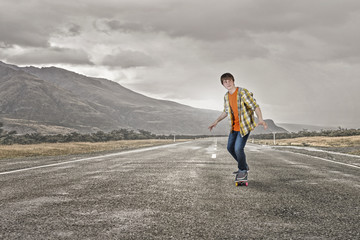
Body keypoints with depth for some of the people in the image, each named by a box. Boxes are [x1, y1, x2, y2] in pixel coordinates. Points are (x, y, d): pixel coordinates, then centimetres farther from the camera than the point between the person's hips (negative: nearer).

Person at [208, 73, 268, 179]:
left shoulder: (243, 92, -20)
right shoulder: (226, 96, 3)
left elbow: (255, 106, -25)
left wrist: (260, 119, -41)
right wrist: (216, 122, 15)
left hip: (245, 125, -8)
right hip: (235, 126, 8)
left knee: (238, 148, -13)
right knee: (230, 147, 13)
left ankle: (243, 170, 12)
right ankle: (243, 166, 33)